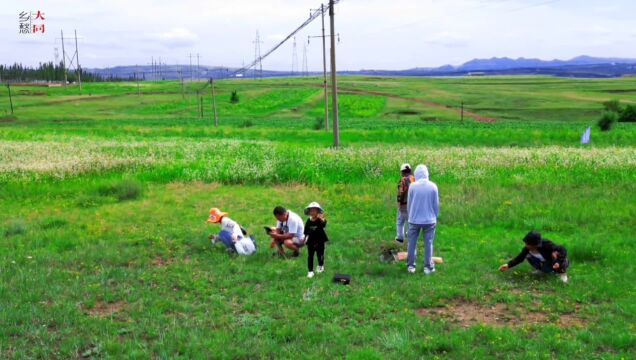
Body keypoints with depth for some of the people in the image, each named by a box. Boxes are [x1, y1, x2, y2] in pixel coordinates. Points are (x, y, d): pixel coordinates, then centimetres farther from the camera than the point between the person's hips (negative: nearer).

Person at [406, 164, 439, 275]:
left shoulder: (412, 186, -8)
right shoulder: (433, 186, -6)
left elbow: (409, 204, 1)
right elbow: (436, 204, 1)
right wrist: (435, 216, 16)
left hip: (414, 220, 0)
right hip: (429, 220, 0)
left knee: (412, 243, 11)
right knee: (428, 244, 8)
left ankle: (411, 265, 15)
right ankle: (428, 267, 10)